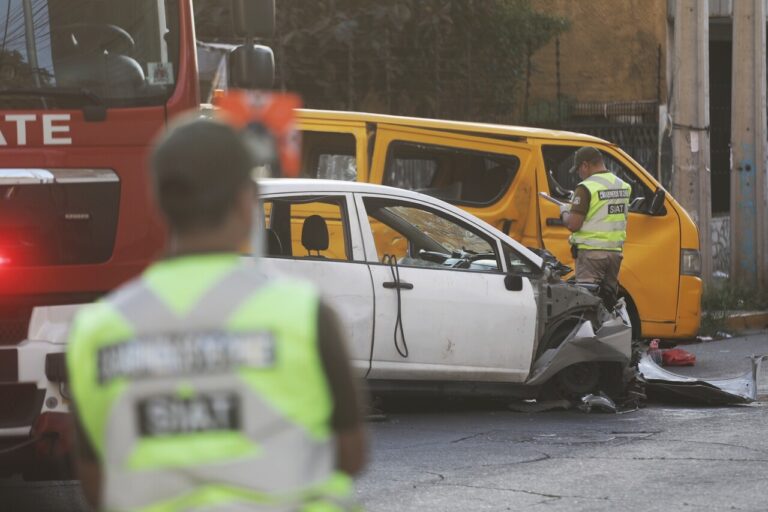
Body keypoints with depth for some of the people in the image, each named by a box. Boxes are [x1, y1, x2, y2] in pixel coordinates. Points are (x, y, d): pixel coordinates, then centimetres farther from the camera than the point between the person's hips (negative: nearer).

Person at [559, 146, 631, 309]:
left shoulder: (586, 188, -13)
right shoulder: (623, 186, 9)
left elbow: (573, 224, -17)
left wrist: (564, 212, 4)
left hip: (591, 252, -7)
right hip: (615, 251, 7)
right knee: (609, 300, 14)